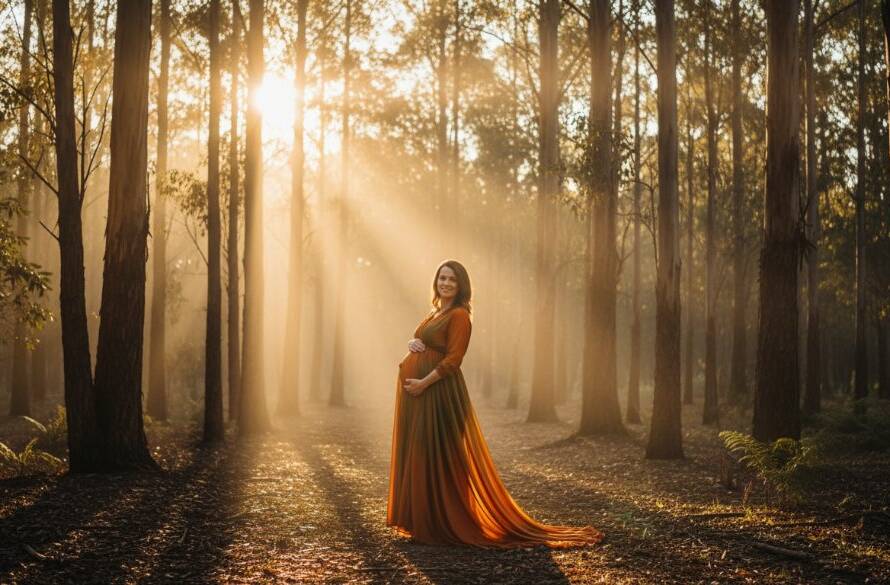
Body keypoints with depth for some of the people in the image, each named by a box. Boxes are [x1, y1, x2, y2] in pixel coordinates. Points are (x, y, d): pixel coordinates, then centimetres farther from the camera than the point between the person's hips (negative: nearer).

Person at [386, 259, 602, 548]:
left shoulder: (459, 315, -10)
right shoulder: (436, 312, 17)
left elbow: (452, 359, -16)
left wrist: (424, 382, -21)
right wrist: (412, 344, -1)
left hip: (438, 392, -9)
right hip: (416, 389, 9)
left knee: (435, 455, -7)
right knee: (416, 452, 10)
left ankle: (441, 523, 0)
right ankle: (420, 518, 17)